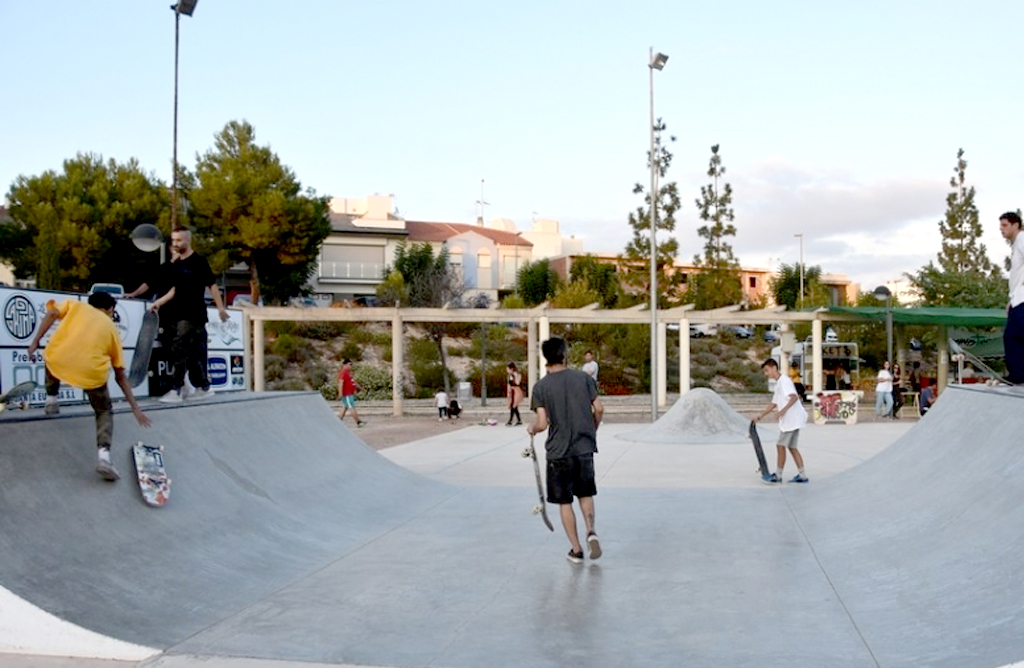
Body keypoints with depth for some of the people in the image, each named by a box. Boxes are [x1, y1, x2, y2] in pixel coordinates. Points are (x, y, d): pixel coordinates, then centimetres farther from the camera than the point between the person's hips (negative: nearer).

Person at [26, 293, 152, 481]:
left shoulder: (75, 305, 25)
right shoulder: (111, 328, 22)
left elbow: (52, 313, 1)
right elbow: (120, 375, 20)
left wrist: (35, 342, 3)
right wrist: (135, 408, 23)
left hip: (58, 361, 1)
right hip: (92, 372, -1)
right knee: (104, 411, 21)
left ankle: (51, 400, 37)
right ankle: (103, 455, 1)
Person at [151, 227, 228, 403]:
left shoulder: (198, 261, -7)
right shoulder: (176, 264, 14)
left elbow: (212, 285, -8)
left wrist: (220, 307, -12)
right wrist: (159, 302, 14)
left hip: (193, 315, -7)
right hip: (179, 315, 7)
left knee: (179, 351, -12)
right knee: (193, 353, 11)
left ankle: (176, 391, -10)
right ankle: (203, 387, 19)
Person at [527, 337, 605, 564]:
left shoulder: (540, 387, -8)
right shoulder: (584, 378, -2)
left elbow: (543, 424, -13)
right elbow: (599, 409, 0)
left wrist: (532, 428, 9)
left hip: (558, 452, -2)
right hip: (585, 448, 2)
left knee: (565, 502, 11)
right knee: (585, 494, 22)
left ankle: (576, 550, 14)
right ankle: (591, 531, -1)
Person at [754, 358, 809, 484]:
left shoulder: (784, 380, -11)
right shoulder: (778, 384, 20)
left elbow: (794, 397, -24)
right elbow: (773, 404, 26)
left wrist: (784, 410, -33)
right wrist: (760, 417, 23)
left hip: (792, 419, -10)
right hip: (789, 421, 10)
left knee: (781, 445, -5)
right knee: (792, 447, 10)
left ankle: (778, 475, 1)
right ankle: (802, 475, 12)